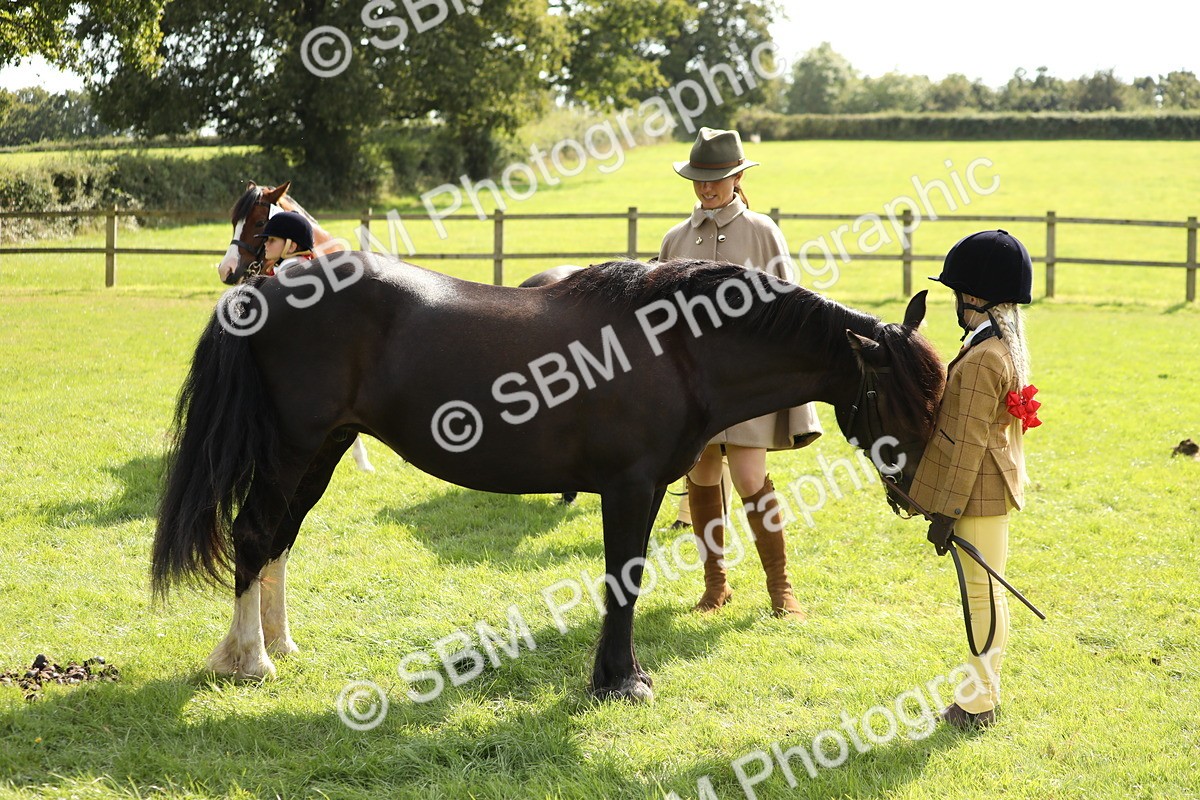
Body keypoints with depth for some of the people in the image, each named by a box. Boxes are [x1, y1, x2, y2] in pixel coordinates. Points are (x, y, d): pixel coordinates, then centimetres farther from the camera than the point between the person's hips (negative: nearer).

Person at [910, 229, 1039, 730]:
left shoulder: (981, 360, -22)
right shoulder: (1009, 349, 8)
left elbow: (968, 446, -22)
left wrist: (945, 513, -18)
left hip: (978, 495, -10)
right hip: (995, 487, 10)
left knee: (982, 592, -2)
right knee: (986, 591, 16)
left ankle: (978, 704, 7)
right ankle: (981, 693, 26)